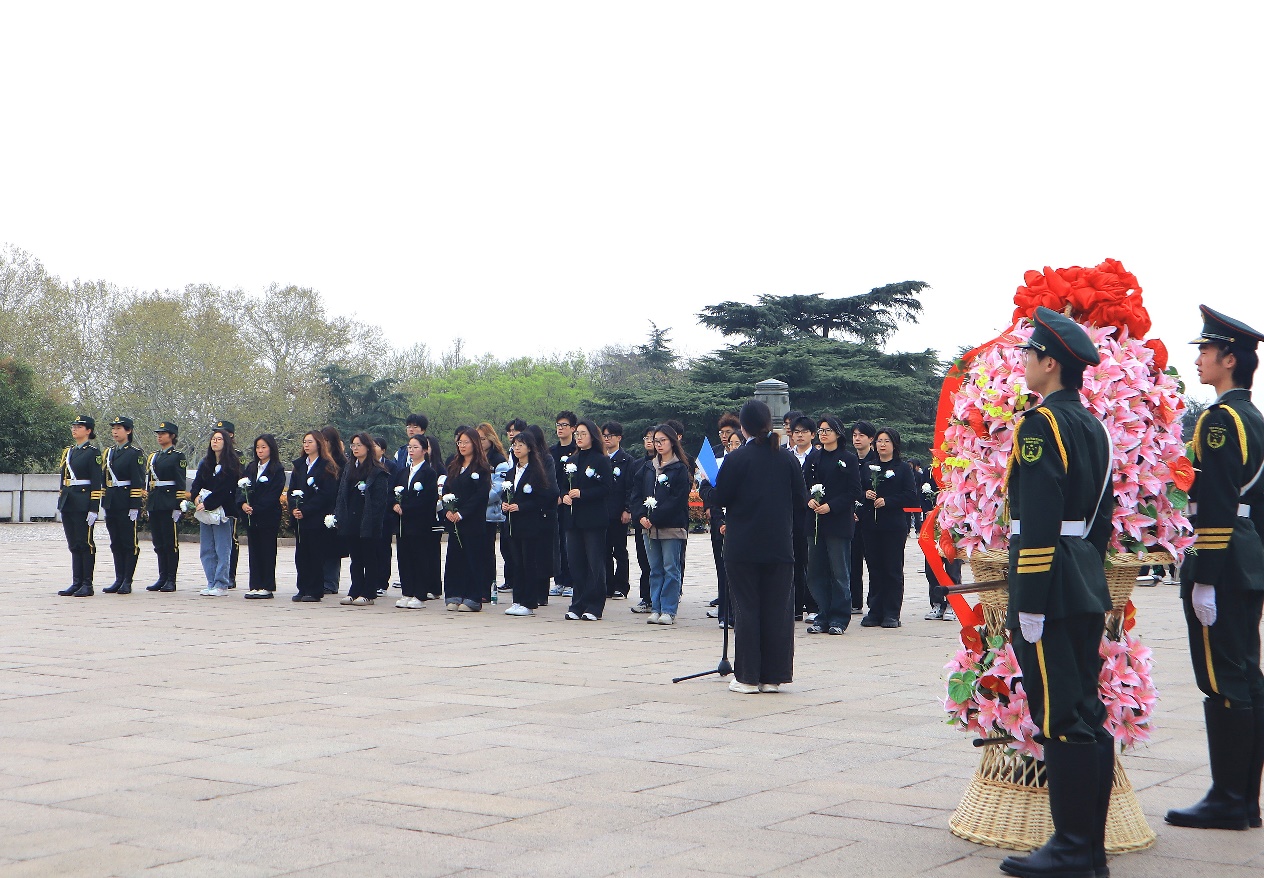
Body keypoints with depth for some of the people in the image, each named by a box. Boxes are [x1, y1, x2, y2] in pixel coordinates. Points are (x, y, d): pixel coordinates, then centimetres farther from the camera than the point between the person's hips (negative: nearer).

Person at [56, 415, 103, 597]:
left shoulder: (93, 452, -5)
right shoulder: (68, 452, 16)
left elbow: (96, 483, -10)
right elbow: (63, 479, 19)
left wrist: (94, 509, -16)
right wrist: (61, 505, 16)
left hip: (83, 504, -7)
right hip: (68, 503, 7)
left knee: (85, 544, -3)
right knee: (73, 545, 8)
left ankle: (87, 585, 0)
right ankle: (76, 583, 11)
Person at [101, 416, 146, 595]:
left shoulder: (135, 452, -6)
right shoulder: (109, 452, 15)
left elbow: (138, 481, -11)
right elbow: (104, 478, 18)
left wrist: (135, 506, -16)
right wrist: (104, 503, 14)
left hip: (126, 503, -7)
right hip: (111, 504, 7)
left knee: (129, 543, -2)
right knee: (116, 543, 9)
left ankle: (127, 582, 2)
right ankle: (119, 579, 13)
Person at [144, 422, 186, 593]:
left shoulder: (177, 456, -3)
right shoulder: (153, 457, 17)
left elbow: (181, 482, -8)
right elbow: (148, 481, 18)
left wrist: (178, 505, -14)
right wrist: (147, 505, 13)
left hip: (169, 503, -7)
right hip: (154, 504, 7)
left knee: (171, 542, -3)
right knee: (158, 543, 8)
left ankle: (171, 580, 0)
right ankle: (162, 577, 12)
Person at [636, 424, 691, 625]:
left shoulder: (680, 468, -3)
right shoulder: (648, 468, 16)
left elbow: (678, 500, -10)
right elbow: (640, 494, 14)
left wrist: (655, 519, -14)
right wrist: (642, 516, -4)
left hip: (672, 527, -6)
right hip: (649, 527, 6)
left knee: (671, 569, -3)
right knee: (655, 569, 8)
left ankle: (669, 611, 0)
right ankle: (656, 609, 11)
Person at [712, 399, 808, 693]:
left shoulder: (736, 459, -10)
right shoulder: (787, 459, 0)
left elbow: (720, 498, -8)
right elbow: (800, 498, 5)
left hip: (742, 547, -2)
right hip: (780, 545, 3)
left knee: (746, 609, 4)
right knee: (778, 609, 7)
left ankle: (747, 677, 5)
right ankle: (773, 676, 10)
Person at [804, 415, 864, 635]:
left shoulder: (849, 458, -2)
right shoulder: (814, 458, 13)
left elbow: (854, 492, -6)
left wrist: (831, 506, -15)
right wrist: (809, 500, -8)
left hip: (839, 521, -5)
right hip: (815, 521, 5)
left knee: (839, 572, -2)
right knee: (816, 571, 4)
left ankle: (839, 618, 5)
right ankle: (823, 616, 13)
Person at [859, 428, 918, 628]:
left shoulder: (903, 468, 4)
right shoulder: (868, 466, 15)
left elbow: (911, 496, -5)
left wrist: (887, 501, -14)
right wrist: (865, 494, -7)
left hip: (894, 526, -3)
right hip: (871, 525, 4)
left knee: (893, 569, -2)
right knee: (874, 568, 3)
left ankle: (892, 614, 2)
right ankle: (875, 611, 8)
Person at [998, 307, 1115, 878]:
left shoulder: (1042, 423, -14)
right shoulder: (1093, 425, 14)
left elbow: (1039, 522, -20)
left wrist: (1029, 603, -19)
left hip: (1051, 588, -9)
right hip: (1088, 587, 10)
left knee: (1061, 720, -4)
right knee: (1088, 714, 12)